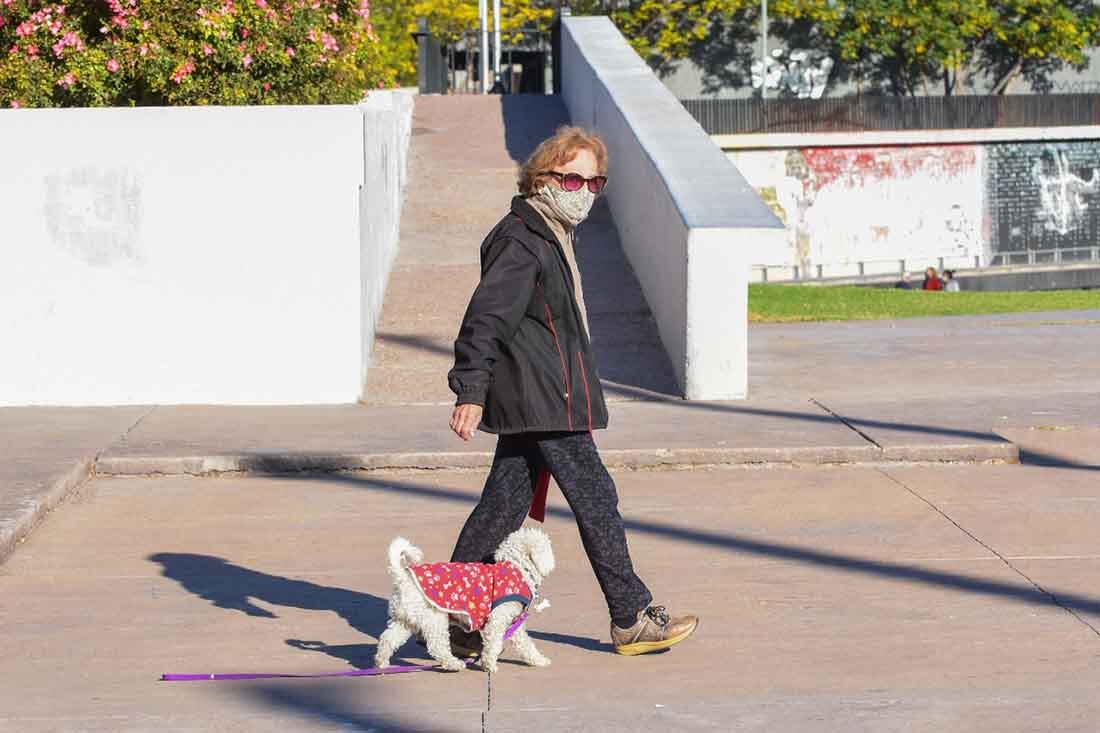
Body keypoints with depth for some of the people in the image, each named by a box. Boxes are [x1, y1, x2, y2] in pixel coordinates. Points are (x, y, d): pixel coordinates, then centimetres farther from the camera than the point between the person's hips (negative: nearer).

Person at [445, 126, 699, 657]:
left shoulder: (551, 235, 18)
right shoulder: (520, 241, -15)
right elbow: (486, 318, -21)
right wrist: (471, 392, -25)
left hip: (531, 402, 10)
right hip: (545, 404, -10)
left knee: (505, 504, 10)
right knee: (595, 499, -3)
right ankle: (632, 619, 5)